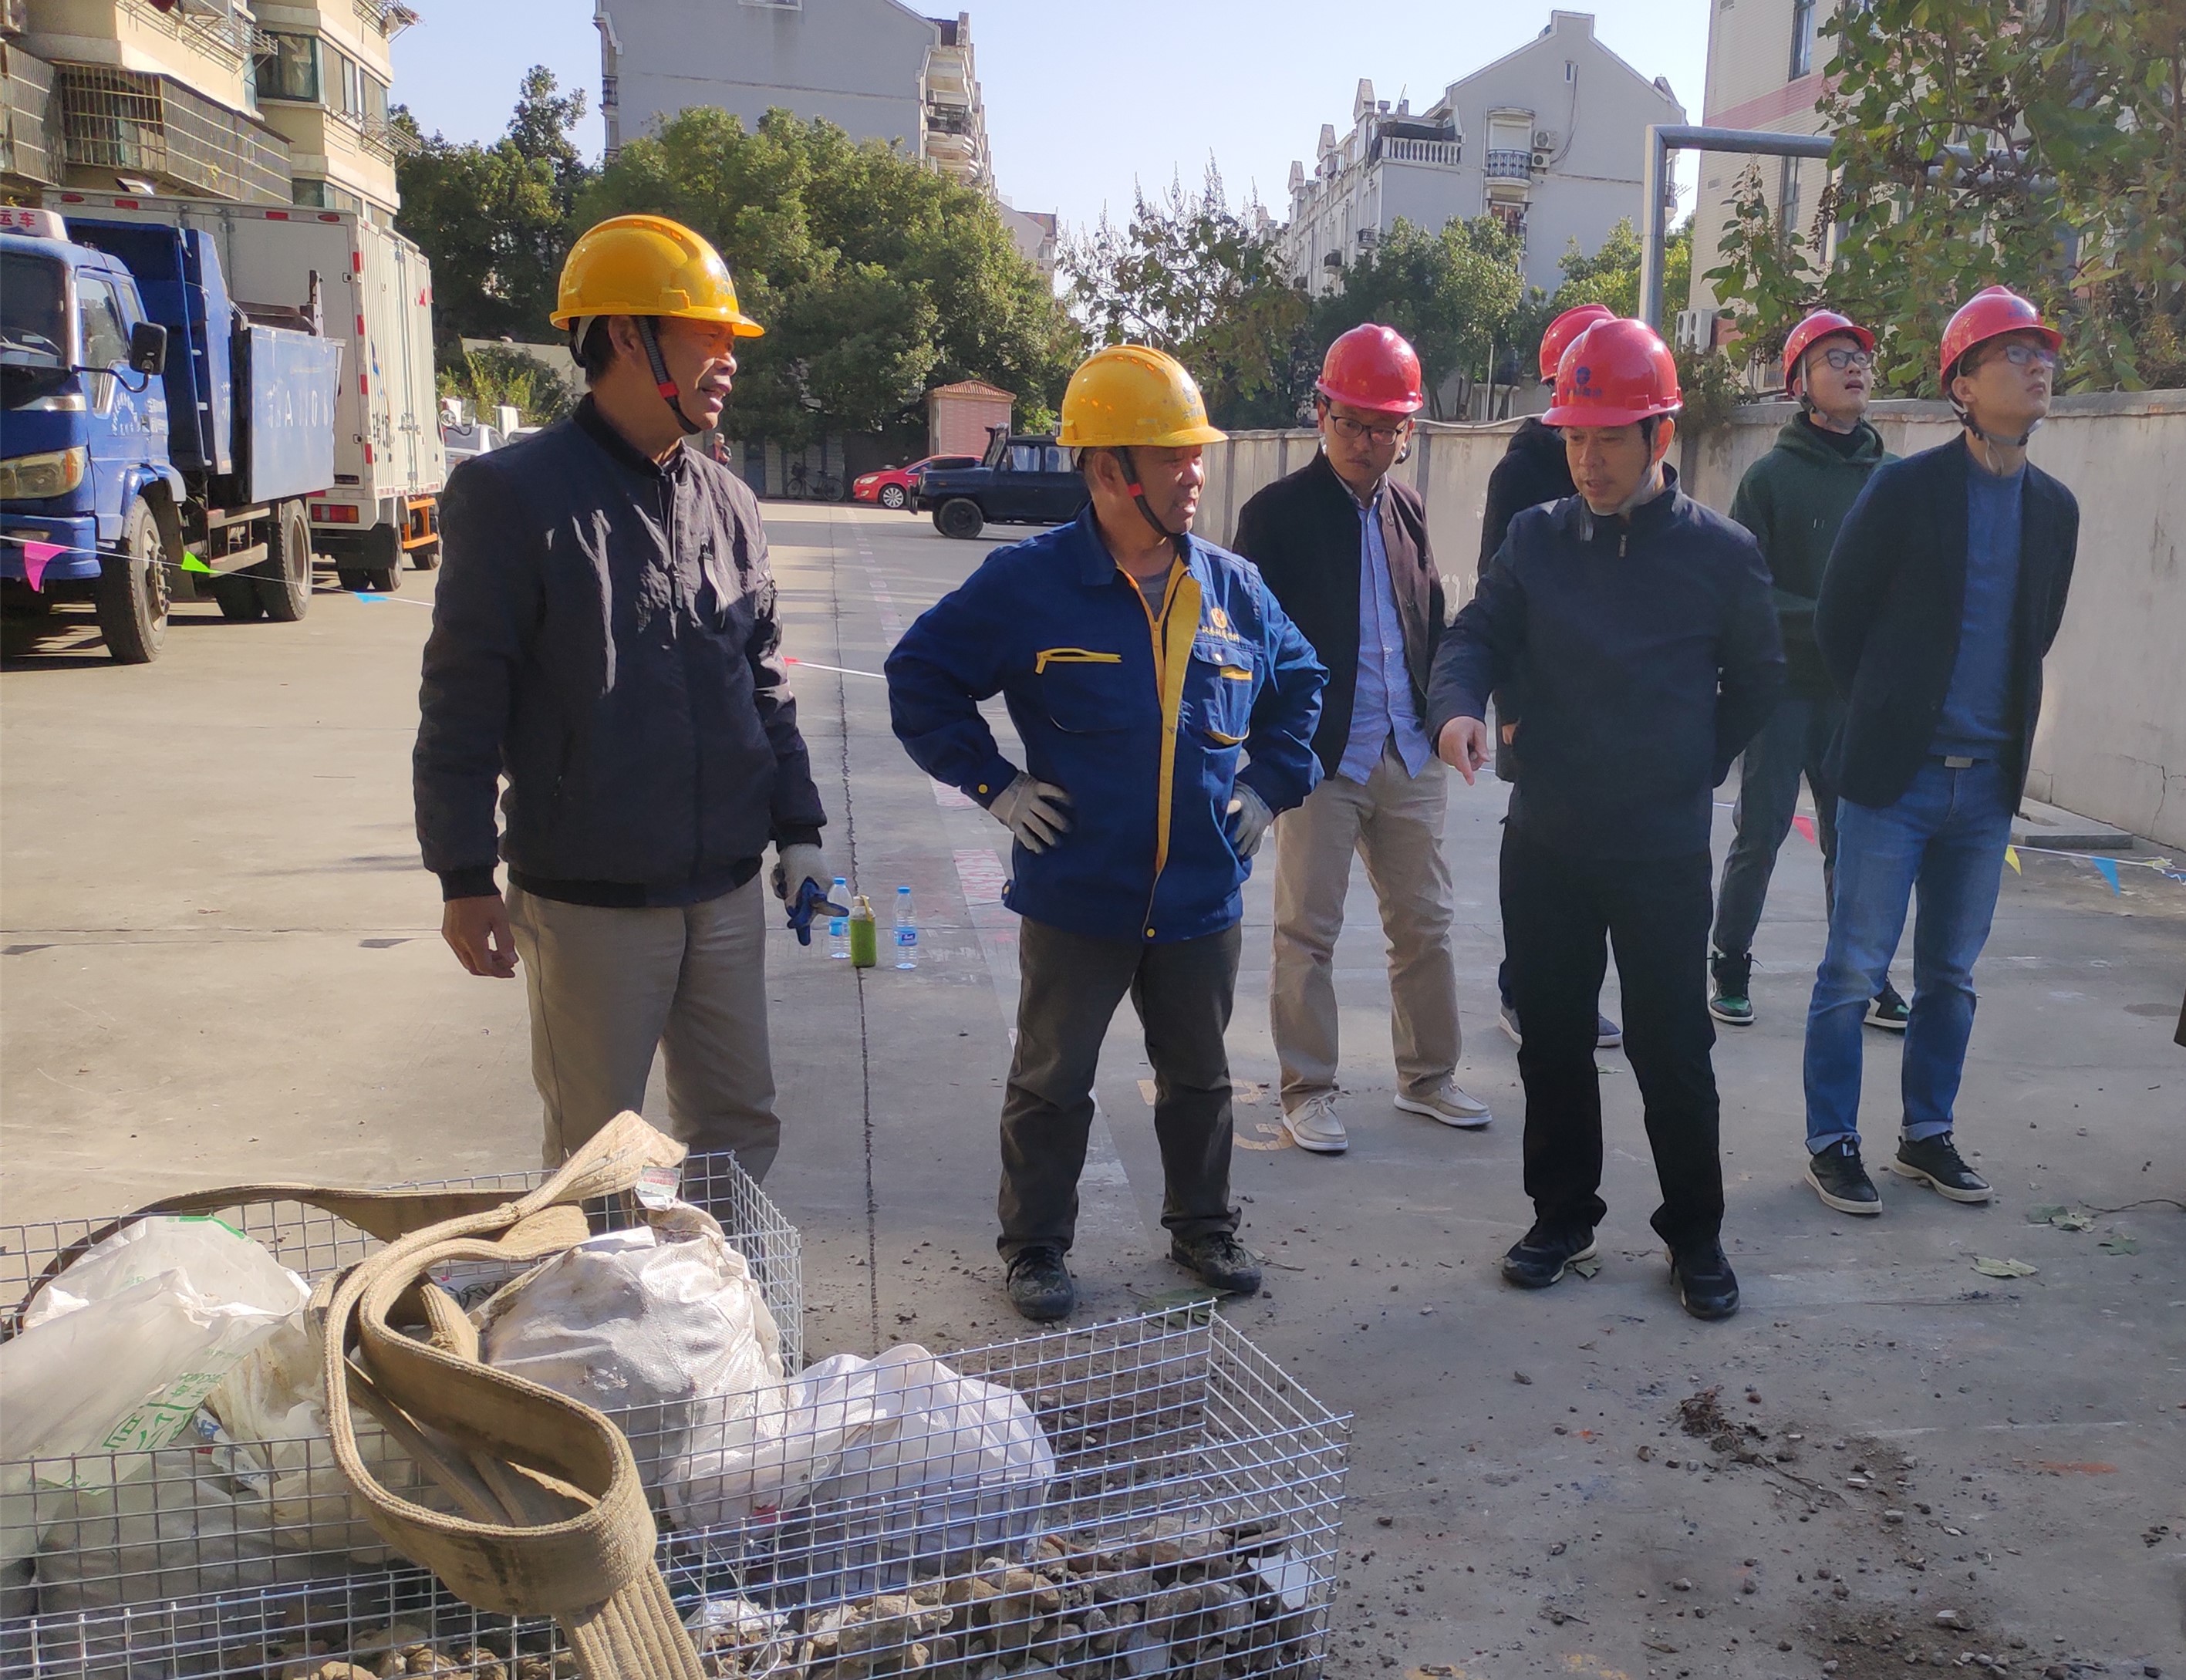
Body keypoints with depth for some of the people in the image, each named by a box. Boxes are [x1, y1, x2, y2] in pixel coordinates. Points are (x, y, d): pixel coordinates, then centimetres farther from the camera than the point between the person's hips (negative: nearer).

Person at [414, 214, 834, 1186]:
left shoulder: (726, 502, 9)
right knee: (593, 1157, 6)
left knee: (739, 1129, 14)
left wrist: (798, 827, 12)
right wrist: (465, 877, -10)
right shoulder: (514, 495, -9)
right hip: (586, 899, -5)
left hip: (725, 892, 6)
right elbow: (462, 705, -8)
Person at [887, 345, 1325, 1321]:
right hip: (1075, 899, -3)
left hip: (1201, 899, 4)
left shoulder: (1234, 589, 2)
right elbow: (919, 675, -2)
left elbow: (1299, 684, 20)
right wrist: (992, 781, -7)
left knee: (1199, 1076, 17)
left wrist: (1271, 783, 10)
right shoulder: (1028, 583, -10)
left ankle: (1203, 1227, 37)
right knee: (1052, 1084, 9)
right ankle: (1034, 1247, 26)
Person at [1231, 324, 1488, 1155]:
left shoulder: (1408, 507, 11)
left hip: (1409, 758, 5)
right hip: (1318, 761, -5)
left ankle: (1428, 1076, 27)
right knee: (1307, 932, 1)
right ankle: (1307, 1091, 14)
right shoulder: (1276, 513, -5)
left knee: (1424, 924, 12)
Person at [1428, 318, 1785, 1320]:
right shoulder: (1536, 539, 3)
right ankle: (1562, 1216, 28)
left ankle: (1695, 1234, 22)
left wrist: (1695, 771, 6)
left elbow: (1756, 680, 8)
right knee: (1552, 1037, 12)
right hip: (1545, 839, 3)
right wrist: (1458, 703, -24)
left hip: (1664, 847, -2)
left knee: (1672, 1045, 4)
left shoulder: (1719, 553, -3)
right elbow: (1478, 633, -3)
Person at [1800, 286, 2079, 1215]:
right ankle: (1832, 1143, 13)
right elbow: (1837, 620, -1)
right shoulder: (1904, 487, -7)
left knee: (1951, 975, 13)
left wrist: (2002, 730, 11)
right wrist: (1883, 720, 4)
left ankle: (1928, 1135, 27)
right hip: (1893, 777, -5)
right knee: (1854, 972, 0)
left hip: (1987, 785, 5)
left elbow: (2035, 635, 18)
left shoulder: (2055, 508, 7)